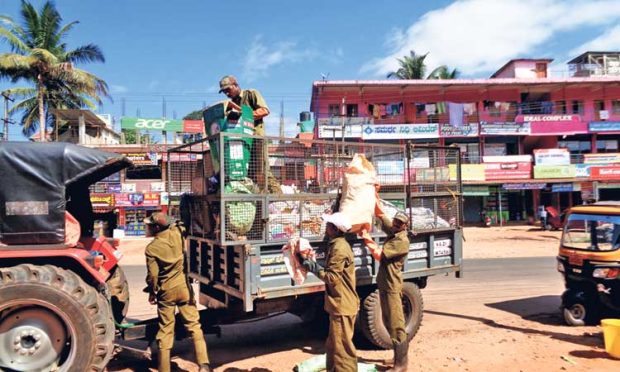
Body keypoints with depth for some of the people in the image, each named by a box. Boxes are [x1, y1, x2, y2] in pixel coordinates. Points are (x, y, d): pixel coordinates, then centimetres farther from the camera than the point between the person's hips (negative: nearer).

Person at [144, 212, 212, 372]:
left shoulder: (151, 248, -13)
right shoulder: (177, 233, -6)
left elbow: (152, 274, -8)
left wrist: (152, 292, 4)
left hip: (166, 290, -2)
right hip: (183, 286, 3)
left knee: (165, 330, 9)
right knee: (193, 324, 6)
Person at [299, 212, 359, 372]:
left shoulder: (339, 248, -20)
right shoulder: (337, 245, 13)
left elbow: (332, 277, -20)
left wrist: (313, 267, -13)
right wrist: (313, 264, 3)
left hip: (342, 305, -11)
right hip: (339, 303, 11)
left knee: (341, 346, -2)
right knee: (333, 346, 19)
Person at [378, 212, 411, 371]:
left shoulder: (402, 241, -17)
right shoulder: (392, 231, 8)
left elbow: (379, 255, -21)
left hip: (392, 287, -9)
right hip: (384, 284, 9)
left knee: (396, 325, -5)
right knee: (389, 323, 16)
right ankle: (398, 357, 28)